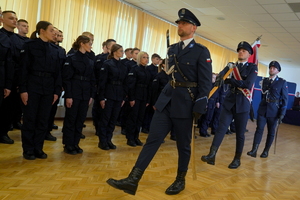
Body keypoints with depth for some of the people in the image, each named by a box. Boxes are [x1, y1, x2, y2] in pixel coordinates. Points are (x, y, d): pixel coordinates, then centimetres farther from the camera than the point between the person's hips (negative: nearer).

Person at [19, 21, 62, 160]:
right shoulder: (29, 45, -3)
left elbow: (58, 72, 9)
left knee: (43, 119, 8)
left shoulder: (55, 49, 9)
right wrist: (23, 89, -12)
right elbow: (23, 69, -6)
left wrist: (57, 91, 3)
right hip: (32, 86, -4)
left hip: (48, 88, 4)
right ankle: (28, 149, 14)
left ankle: (38, 148, 19)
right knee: (30, 119, 2)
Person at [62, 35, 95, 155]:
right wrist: (68, 96, -15)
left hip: (85, 95, 6)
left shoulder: (90, 61, 12)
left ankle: (75, 144, 20)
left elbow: (92, 80, 13)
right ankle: (68, 145, 13)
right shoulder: (71, 58, -5)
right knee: (71, 119, 2)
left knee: (80, 120, 9)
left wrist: (91, 95, 7)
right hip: (73, 94, -6)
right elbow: (66, 78, -10)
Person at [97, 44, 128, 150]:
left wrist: (124, 97, 9)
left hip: (119, 96, 6)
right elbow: (102, 81, -9)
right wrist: (101, 97, -13)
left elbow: (124, 83, 13)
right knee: (105, 118, 2)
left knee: (113, 119, 9)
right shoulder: (107, 64, -6)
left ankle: (108, 140, 20)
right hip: (108, 95, -5)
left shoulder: (123, 66, 11)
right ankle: (102, 141, 12)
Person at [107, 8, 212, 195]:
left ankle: (181, 180, 28)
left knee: (183, 144, 8)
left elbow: (205, 82, -9)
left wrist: (199, 108, -14)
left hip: (185, 103, -5)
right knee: (153, 139, 0)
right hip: (166, 100, 5)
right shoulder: (172, 49, 13)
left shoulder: (201, 51, -5)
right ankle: (133, 180, -1)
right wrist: (162, 97, 15)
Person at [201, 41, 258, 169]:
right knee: (221, 128, -10)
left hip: (243, 104, -2)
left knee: (240, 133, 6)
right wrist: (220, 76, -31)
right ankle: (212, 155, -16)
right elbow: (220, 76, -7)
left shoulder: (252, 67, 1)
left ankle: (237, 159, 19)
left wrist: (229, 80, -16)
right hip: (229, 102, 2)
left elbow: (248, 84, -15)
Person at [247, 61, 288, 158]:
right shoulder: (264, 81, 9)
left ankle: (266, 151, 18)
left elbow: (284, 99, -2)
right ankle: (254, 150, -11)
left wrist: (282, 114, -8)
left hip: (274, 111, -2)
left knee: (271, 132, 7)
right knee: (259, 129, -7)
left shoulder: (282, 82, -1)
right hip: (262, 109, 2)